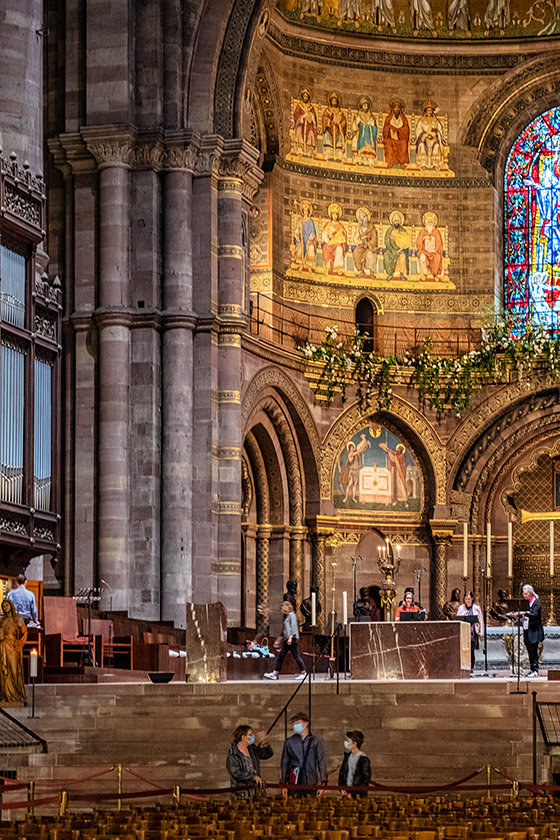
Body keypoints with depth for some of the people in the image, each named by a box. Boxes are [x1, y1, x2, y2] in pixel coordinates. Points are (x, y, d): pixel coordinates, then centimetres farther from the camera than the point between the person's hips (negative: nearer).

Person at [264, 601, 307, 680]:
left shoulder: (291, 615, -4)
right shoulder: (286, 616, 22)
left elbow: (293, 626, -13)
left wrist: (290, 637, -21)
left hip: (292, 638, -9)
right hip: (286, 639, 9)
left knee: (296, 655, -7)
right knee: (281, 656, 4)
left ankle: (303, 672, -1)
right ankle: (275, 674, 1)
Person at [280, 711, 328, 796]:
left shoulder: (315, 741, 6)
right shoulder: (289, 742, 10)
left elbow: (322, 763, 4)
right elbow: (284, 763, 15)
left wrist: (323, 783, -5)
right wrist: (283, 784, 10)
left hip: (311, 783, -1)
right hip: (294, 782, 1)